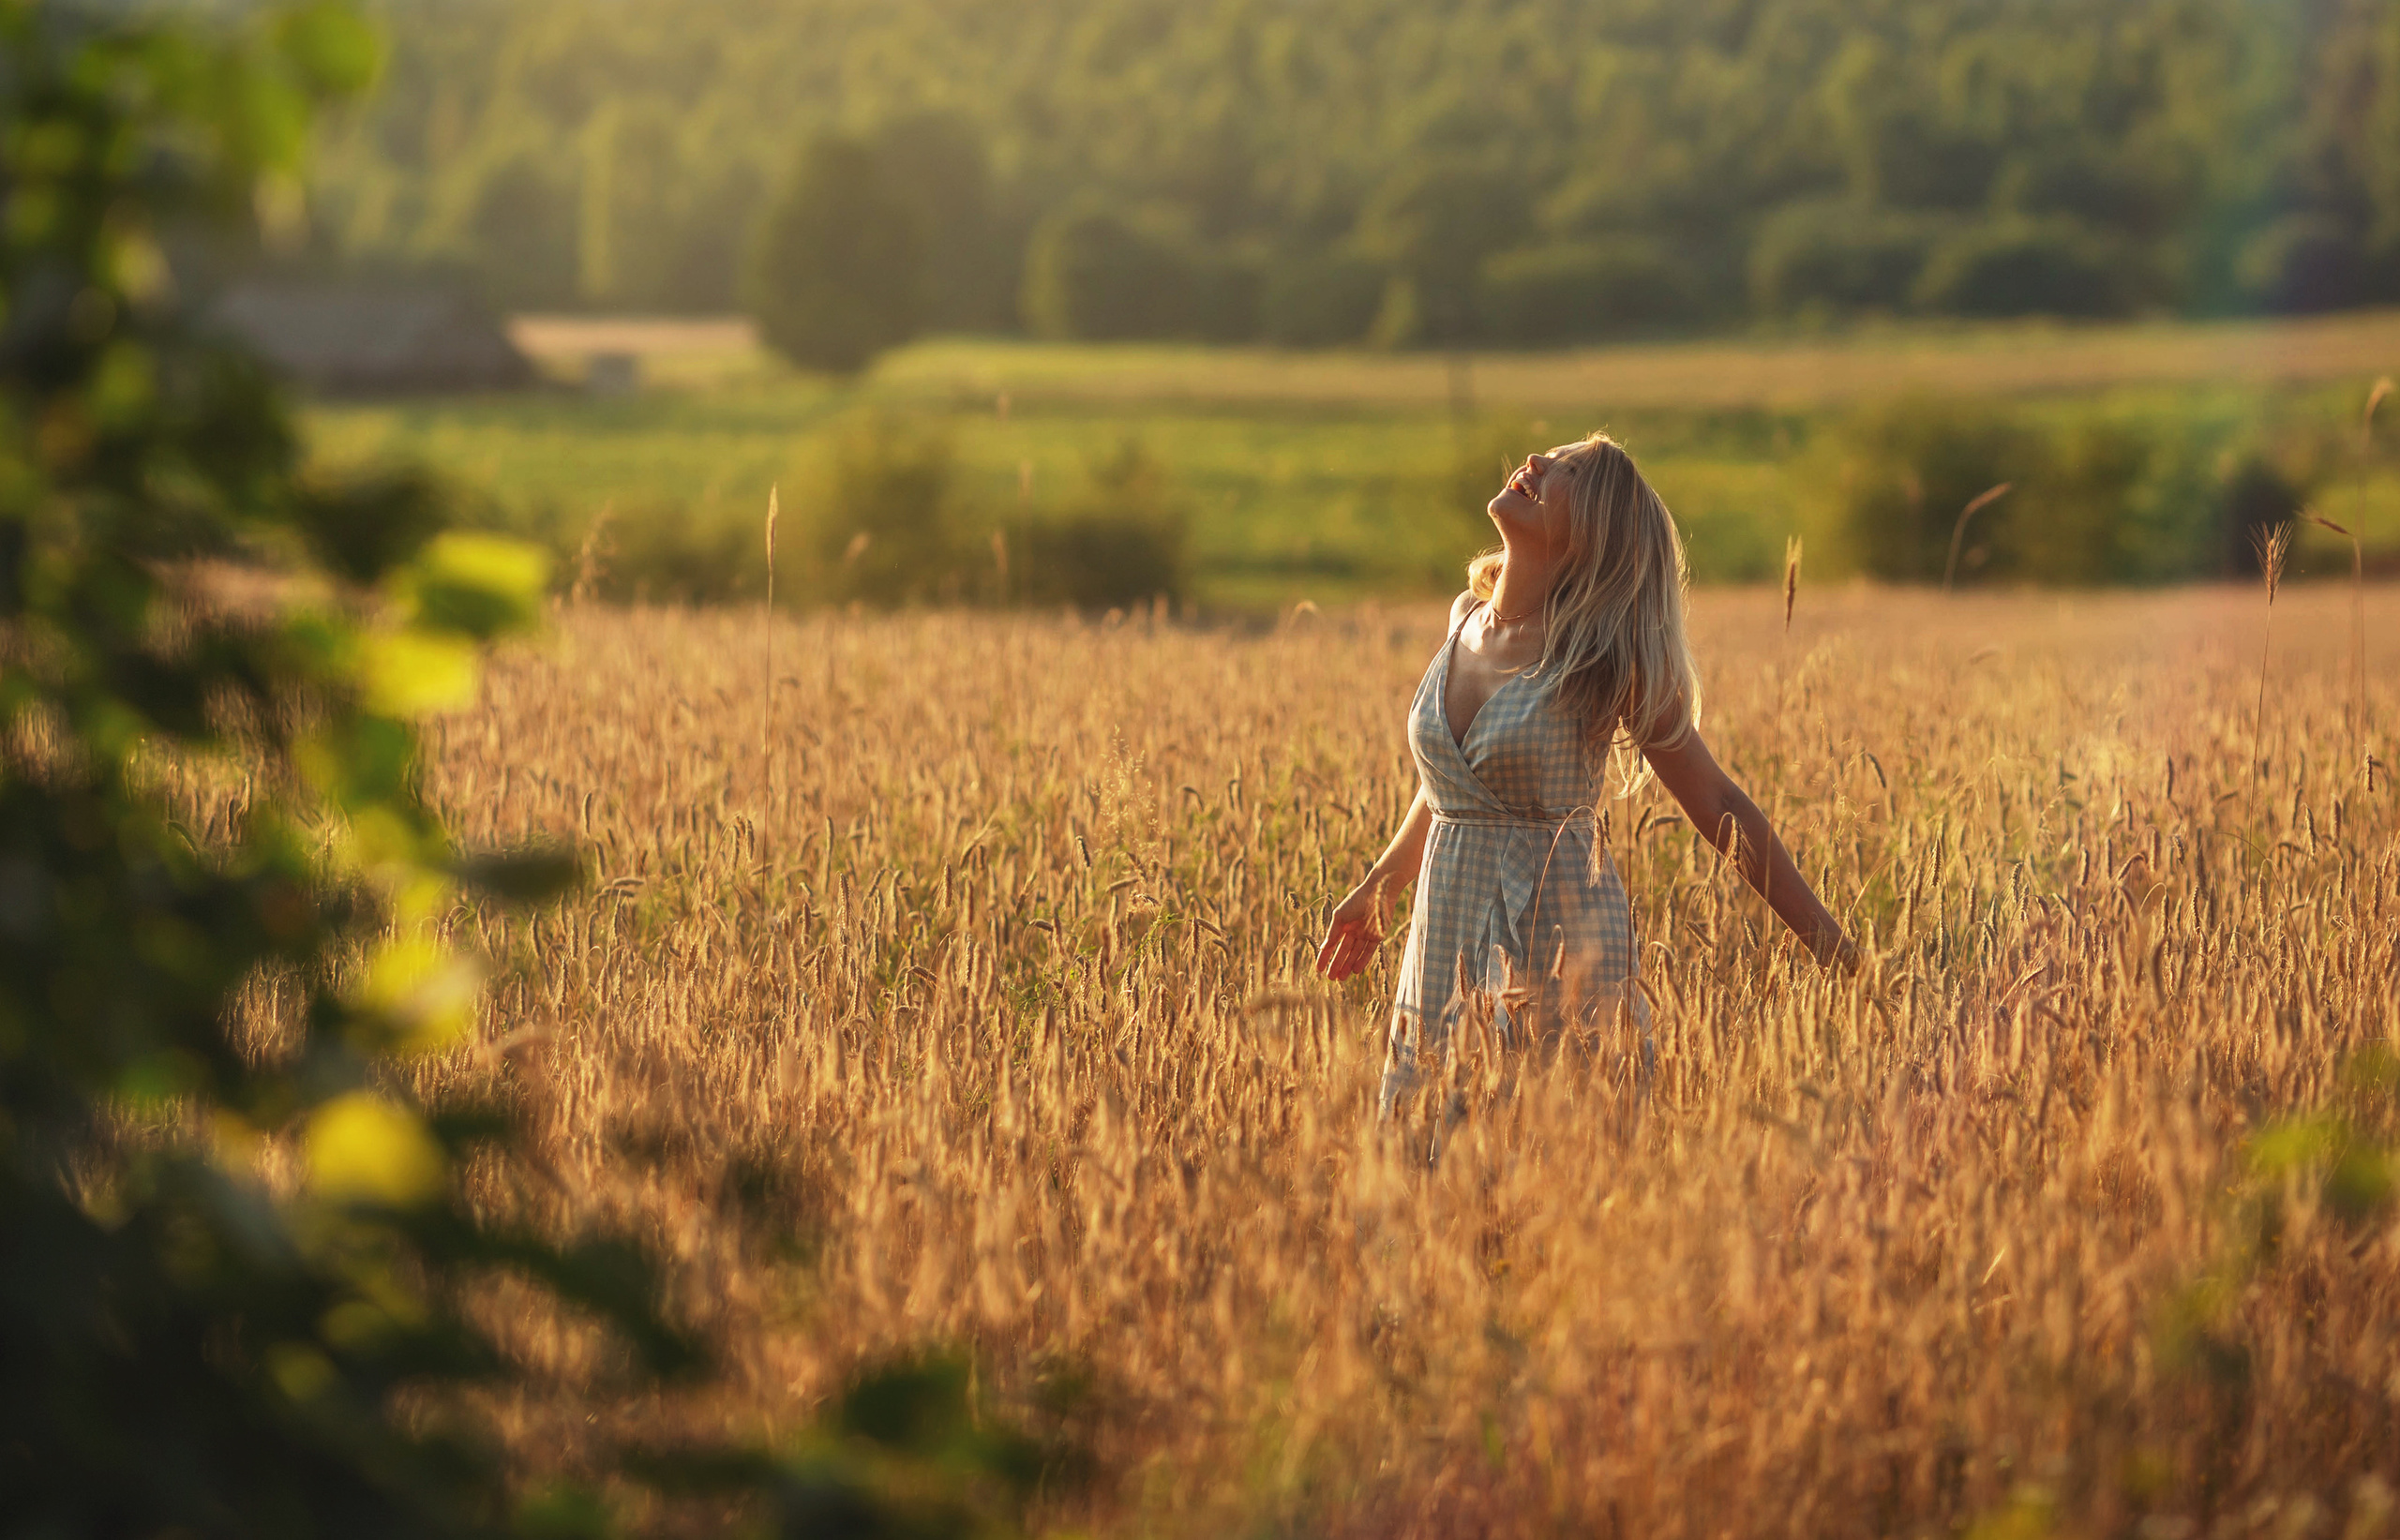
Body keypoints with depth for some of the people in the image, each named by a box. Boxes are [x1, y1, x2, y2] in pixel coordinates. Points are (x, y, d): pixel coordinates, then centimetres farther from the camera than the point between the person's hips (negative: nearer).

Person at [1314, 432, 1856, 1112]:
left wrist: (1835, 950, -6)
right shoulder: (1467, 618, 6)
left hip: (1561, 948, -5)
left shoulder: (1606, 654, -11)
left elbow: (1718, 804, -5)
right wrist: (1378, 888, 32)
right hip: (1447, 938, 6)